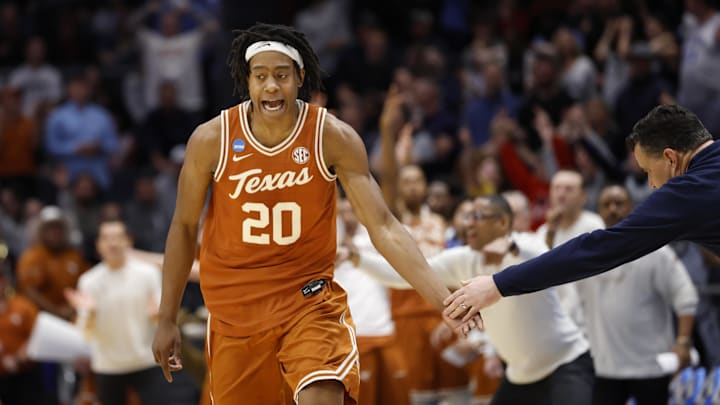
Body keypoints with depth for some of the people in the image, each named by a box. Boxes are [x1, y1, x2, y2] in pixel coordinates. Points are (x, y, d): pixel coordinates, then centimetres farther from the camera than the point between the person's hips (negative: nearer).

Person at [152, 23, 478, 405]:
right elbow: (184, 227, 4)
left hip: (310, 298, -2)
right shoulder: (211, 140, -10)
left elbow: (383, 227, -15)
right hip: (235, 307, 2)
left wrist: (443, 299, -26)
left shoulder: (334, 138, -12)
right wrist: (167, 319, 5)